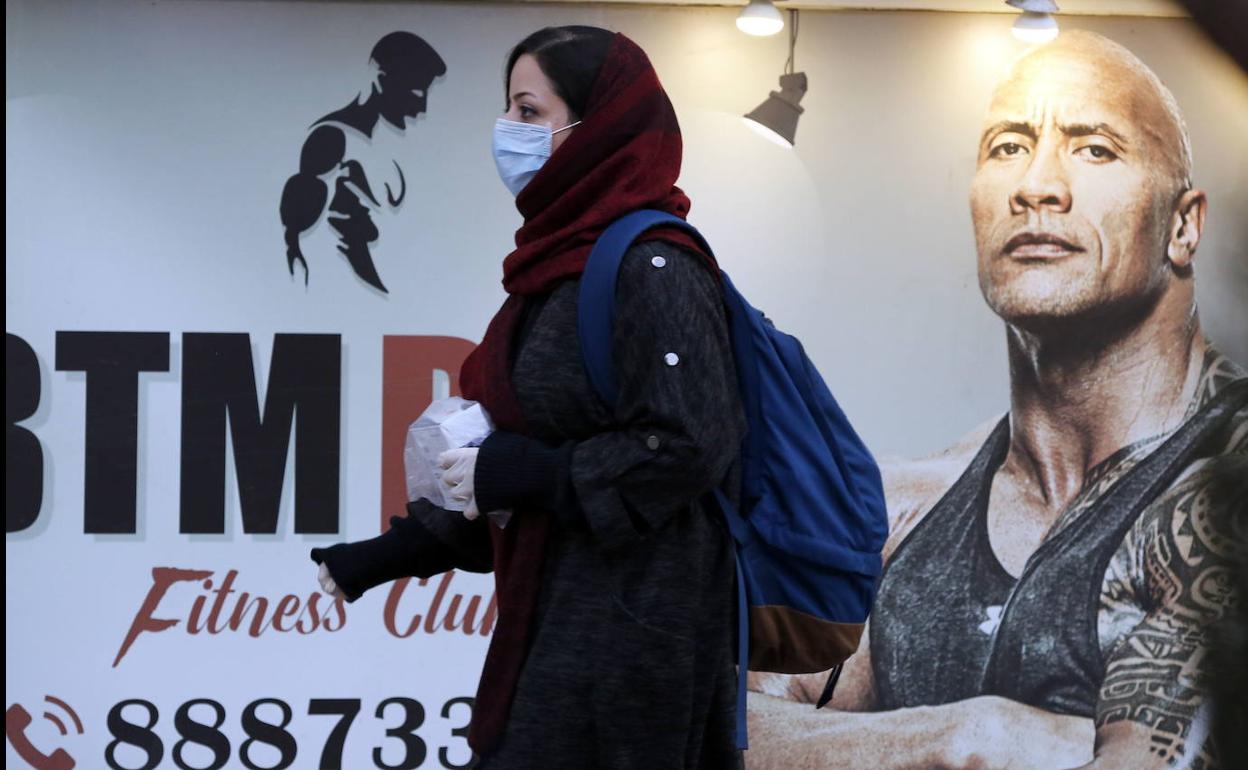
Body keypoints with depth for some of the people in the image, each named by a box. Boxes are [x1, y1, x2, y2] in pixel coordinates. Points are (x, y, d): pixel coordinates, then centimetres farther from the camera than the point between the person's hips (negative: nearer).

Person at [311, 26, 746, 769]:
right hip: (553, 617, 9)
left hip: (627, 631, -9)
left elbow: (687, 449, -22)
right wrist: (370, 561, 14)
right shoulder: (564, 262, 13)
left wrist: (514, 475, -17)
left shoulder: (650, 268, -14)